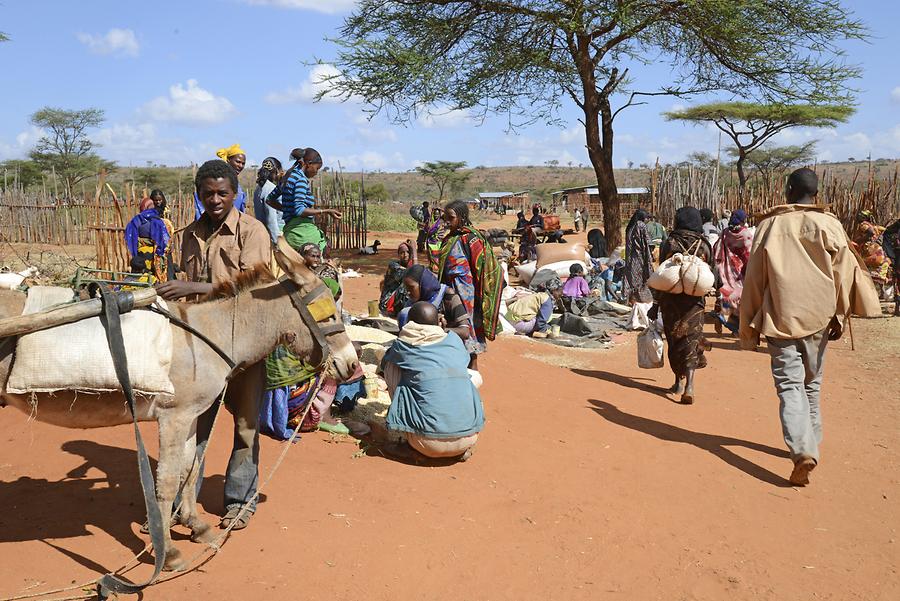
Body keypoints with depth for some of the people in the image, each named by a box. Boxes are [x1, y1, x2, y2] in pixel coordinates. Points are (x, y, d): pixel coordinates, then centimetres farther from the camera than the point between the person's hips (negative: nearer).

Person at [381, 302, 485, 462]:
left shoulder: (403, 345, 4)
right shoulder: (454, 340, 11)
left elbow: (384, 364, 26)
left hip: (427, 443, -3)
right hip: (469, 438, 3)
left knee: (392, 368, 12)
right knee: (475, 375, 30)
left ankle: (410, 445, 10)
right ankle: (464, 448, 19)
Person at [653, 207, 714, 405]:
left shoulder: (670, 243, -5)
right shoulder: (703, 245, 0)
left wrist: (656, 304, -1)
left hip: (671, 299, -1)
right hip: (694, 300, 1)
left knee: (674, 340, 14)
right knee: (691, 340, 2)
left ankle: (679, 381, 25)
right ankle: (689, 385, -14)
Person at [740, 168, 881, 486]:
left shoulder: (770, 225, 0)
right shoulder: (829, 225, 1)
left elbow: (754, 277, 1)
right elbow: (844, 271, -3)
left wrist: (750, 324, 8)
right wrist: (840, 314, 5)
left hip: (780, 317, -2)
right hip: (818, 316, 2)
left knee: (789, 384, -5)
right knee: (811, 383, 19)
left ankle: (803, 450, -23)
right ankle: (810, 442, 31)